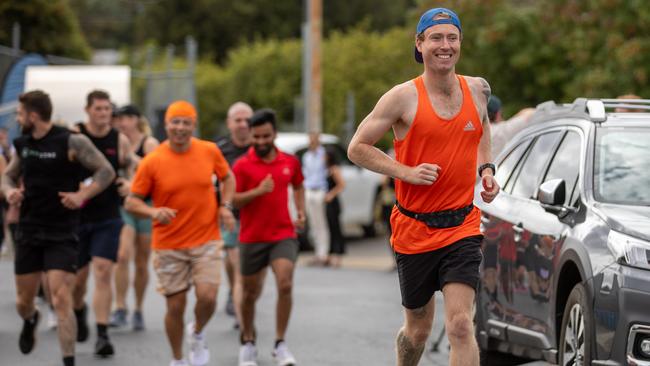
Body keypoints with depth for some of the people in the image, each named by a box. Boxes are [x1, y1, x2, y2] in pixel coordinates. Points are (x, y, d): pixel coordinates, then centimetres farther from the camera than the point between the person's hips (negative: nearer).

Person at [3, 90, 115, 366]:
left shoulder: (71, 142, -11)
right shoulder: (22, 144, 6)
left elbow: (106, 171, -9)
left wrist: (82, 195, -21)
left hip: (62, 234, -5)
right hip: (28, 231, 5)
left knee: (61, 299, -15)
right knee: (24, 302, 13)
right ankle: (30, 321, 49)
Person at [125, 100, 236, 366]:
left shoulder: (209, 151, -2)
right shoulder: (152, 162, -9)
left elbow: (227, 177, 17)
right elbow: (131, 202, -4)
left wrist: (225, 206, 1)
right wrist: (153, 212, -24)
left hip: (206, 242, 1)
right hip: (169, 246, -1)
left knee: (207, 297, -16)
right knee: (175, 306, 4)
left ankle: (197, 334, 18)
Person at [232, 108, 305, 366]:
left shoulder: (290, 162, 3)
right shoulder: (242, 166, -7)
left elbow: (298, 186, 23)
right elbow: (231, 200, -9)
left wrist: (301, 211, 9)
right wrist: (258, 191, -22)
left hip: (283, 235, 1)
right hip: (252, 238, -1)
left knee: (285, 285, -17)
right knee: (251, 293, 10)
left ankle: (280, 345, -6)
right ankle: (247, 342, 32)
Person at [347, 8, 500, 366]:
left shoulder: (477, 89, 3)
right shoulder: (404, 97, -9)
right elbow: (357, 148, -4)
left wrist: (486, 169, 8)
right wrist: (408, 172, -16)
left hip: (462, 226, 1)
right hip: (414, 229, -1)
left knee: (460, 325, -16)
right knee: (418, 330, 14)